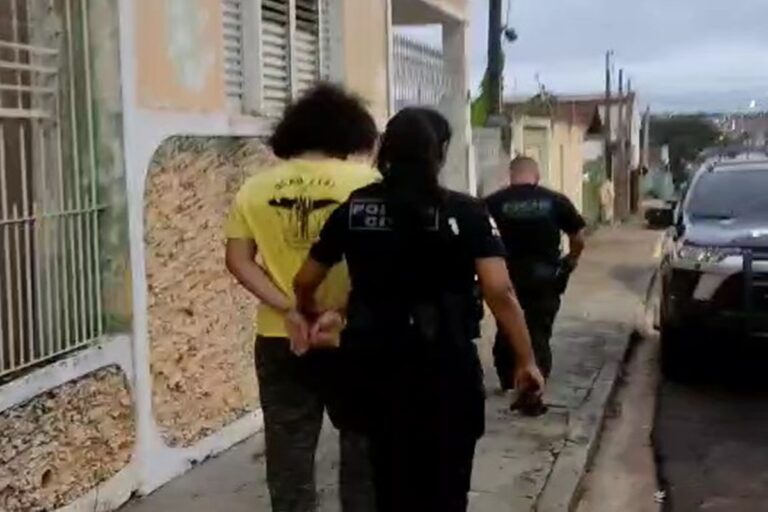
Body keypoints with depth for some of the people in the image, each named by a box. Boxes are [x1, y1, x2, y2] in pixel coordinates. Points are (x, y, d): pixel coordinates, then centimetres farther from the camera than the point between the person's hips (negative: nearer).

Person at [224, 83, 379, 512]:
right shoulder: (364, 182, -8)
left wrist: (289, 309, -8)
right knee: (362, 453, 15)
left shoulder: (256, 188, 3)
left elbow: (238, 260, -2)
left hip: (280, 341, 3)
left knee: (289, 459, 13)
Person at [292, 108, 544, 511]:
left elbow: (304, 283, 10)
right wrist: (526, 361, -5)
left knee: (391, 479, 19)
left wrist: (312, 314, 30)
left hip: (375, 364, 3)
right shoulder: (465, 212, -8)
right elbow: (500, 293, -15)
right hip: (444, 365, -3)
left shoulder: (354, 210, 1)